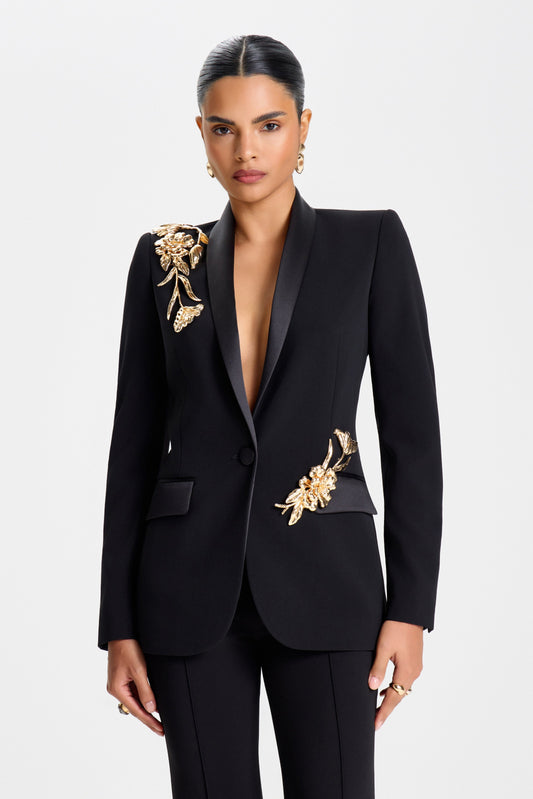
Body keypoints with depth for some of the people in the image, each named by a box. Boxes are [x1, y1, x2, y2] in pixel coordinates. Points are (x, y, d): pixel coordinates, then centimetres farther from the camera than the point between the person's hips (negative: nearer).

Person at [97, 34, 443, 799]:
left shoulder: (371, 242, 2)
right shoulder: (165, 257, 7)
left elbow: (411, 430, 0)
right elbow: (134, 441, 8)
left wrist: (412, 604, -7)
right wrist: (119, 623, 3)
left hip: (322, 581, -2)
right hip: (192, 586, 2)